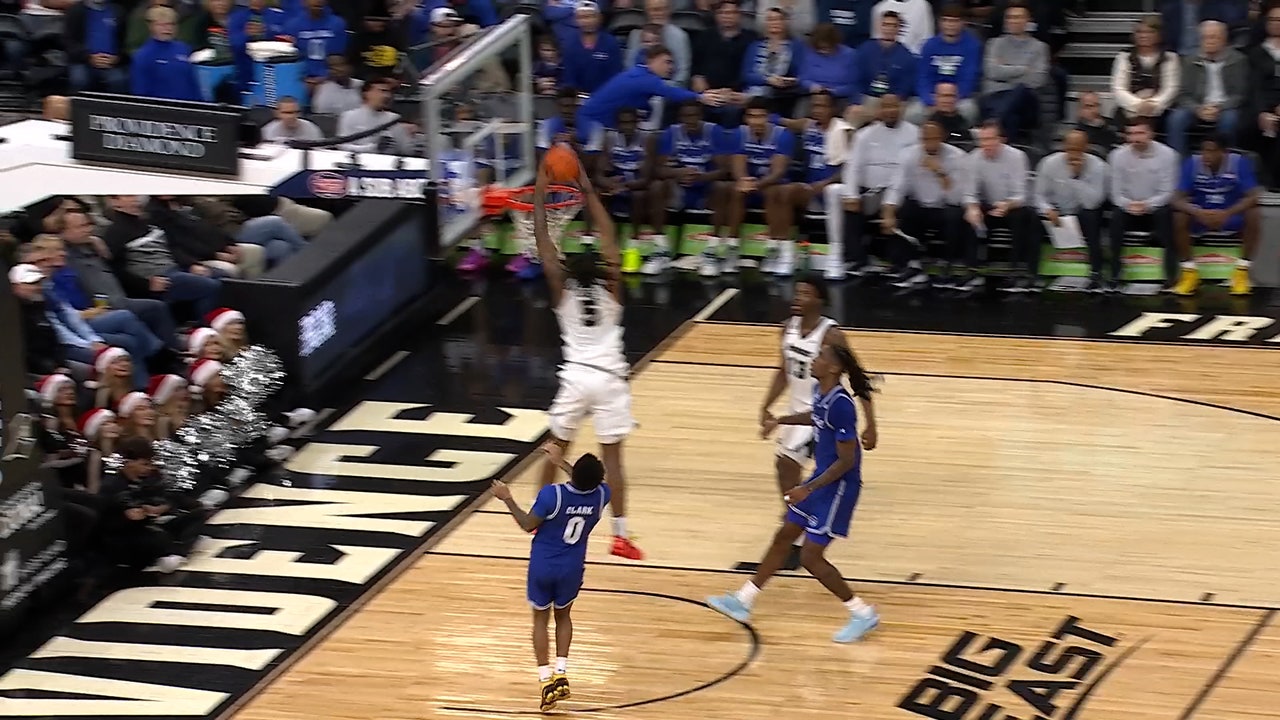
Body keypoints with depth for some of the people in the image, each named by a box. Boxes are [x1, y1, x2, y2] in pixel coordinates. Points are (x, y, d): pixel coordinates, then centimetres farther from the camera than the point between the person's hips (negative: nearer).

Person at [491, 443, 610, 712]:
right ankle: (561, 673, 11)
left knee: (541, 619, 15)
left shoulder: (552, 494, -26)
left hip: (543, 566, -3)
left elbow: (528, 525, -13)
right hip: (572, 569, 3)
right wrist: (560, 463, 19)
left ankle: (546, 682, 7)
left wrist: (508, 499, -1)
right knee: (563, 615, 25)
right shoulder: (601, 495, -14)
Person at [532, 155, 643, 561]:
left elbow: (543, 245, -2)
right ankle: (620, 535, -5)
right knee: (612, 455, -2)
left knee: (557, 448, 18)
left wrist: (541, 195, 0)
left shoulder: (563, 290, -5)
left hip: (575, 376, 1)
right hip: (608, 378, -1)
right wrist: (587, 190, 1)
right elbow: (608, 237, 0)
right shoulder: (609, 288, -5)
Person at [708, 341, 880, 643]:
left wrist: (808, 489, -25)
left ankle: (863, 614, 9)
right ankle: (743, 601, 29)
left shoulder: (840, 405, -27)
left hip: (838, 486, -9)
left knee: (811, 556, -4)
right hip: (822, 478, 9)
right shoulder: (820, 392, 0)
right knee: (783, 538, 17)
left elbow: (847, 460, -25)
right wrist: (780, 421, 22)